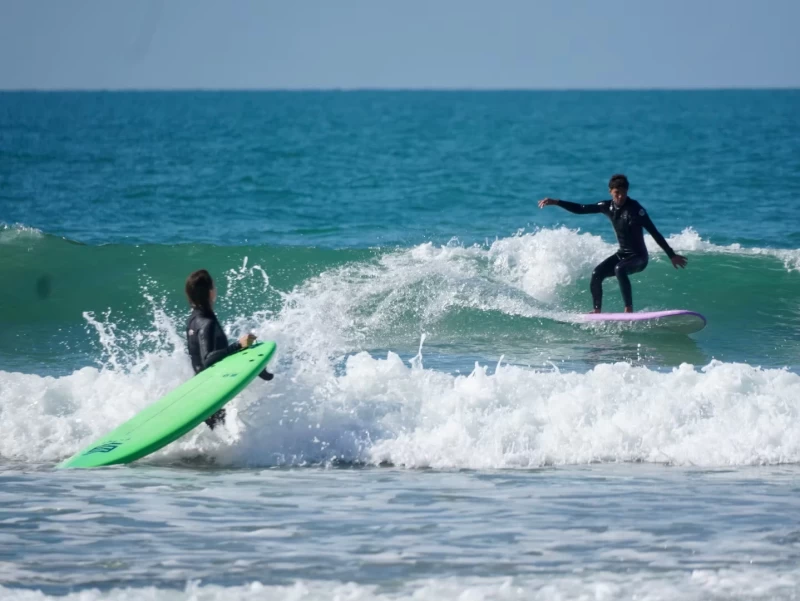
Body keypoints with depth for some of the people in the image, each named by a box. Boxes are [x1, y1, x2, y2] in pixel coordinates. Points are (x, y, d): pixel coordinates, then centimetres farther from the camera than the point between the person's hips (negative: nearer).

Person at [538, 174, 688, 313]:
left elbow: (654, 233, -18)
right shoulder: (608, 207, -1)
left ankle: (629, 310, -33)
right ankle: (597, 311, 0)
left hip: (639, 257, -6)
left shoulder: (635, 209, -19)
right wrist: (555, 202, 0)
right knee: (597, 273, -10)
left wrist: (672, 255, -19)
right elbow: (580, 209, 8)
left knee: (619, 269, -33)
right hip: (622, 254, 6)